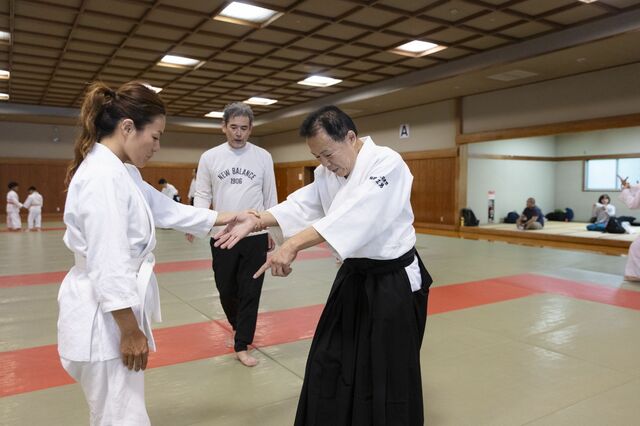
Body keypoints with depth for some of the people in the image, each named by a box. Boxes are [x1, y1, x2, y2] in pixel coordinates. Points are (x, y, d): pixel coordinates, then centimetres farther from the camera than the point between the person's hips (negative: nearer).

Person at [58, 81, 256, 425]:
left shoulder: (118, 171, 9)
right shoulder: (103, 177, -24)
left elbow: (166, 210, 12)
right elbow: (108, 264, -25)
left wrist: (226, 218, 11)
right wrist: (130, 331, -19)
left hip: (111, 314, 10)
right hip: (105, 318, -10)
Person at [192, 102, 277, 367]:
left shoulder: (263, 157, 1)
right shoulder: (210, 157, 1)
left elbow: (269, 196, 7)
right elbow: (202, 194, 4)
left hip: (254, 236, -1)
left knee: (250, 292, 2)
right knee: (226, 289, 13)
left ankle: (241, 346, 15)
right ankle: (238, 325, 43)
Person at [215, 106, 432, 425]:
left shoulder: (387, 164, -22)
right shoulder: (328, 172, 4)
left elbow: (353, 216, -35)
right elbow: (301, 205, -1)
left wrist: (293, 245, -42)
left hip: (394, 282, -7)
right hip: (354, 276, 8)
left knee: (389, 376, 4)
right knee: (329, 363, 17)